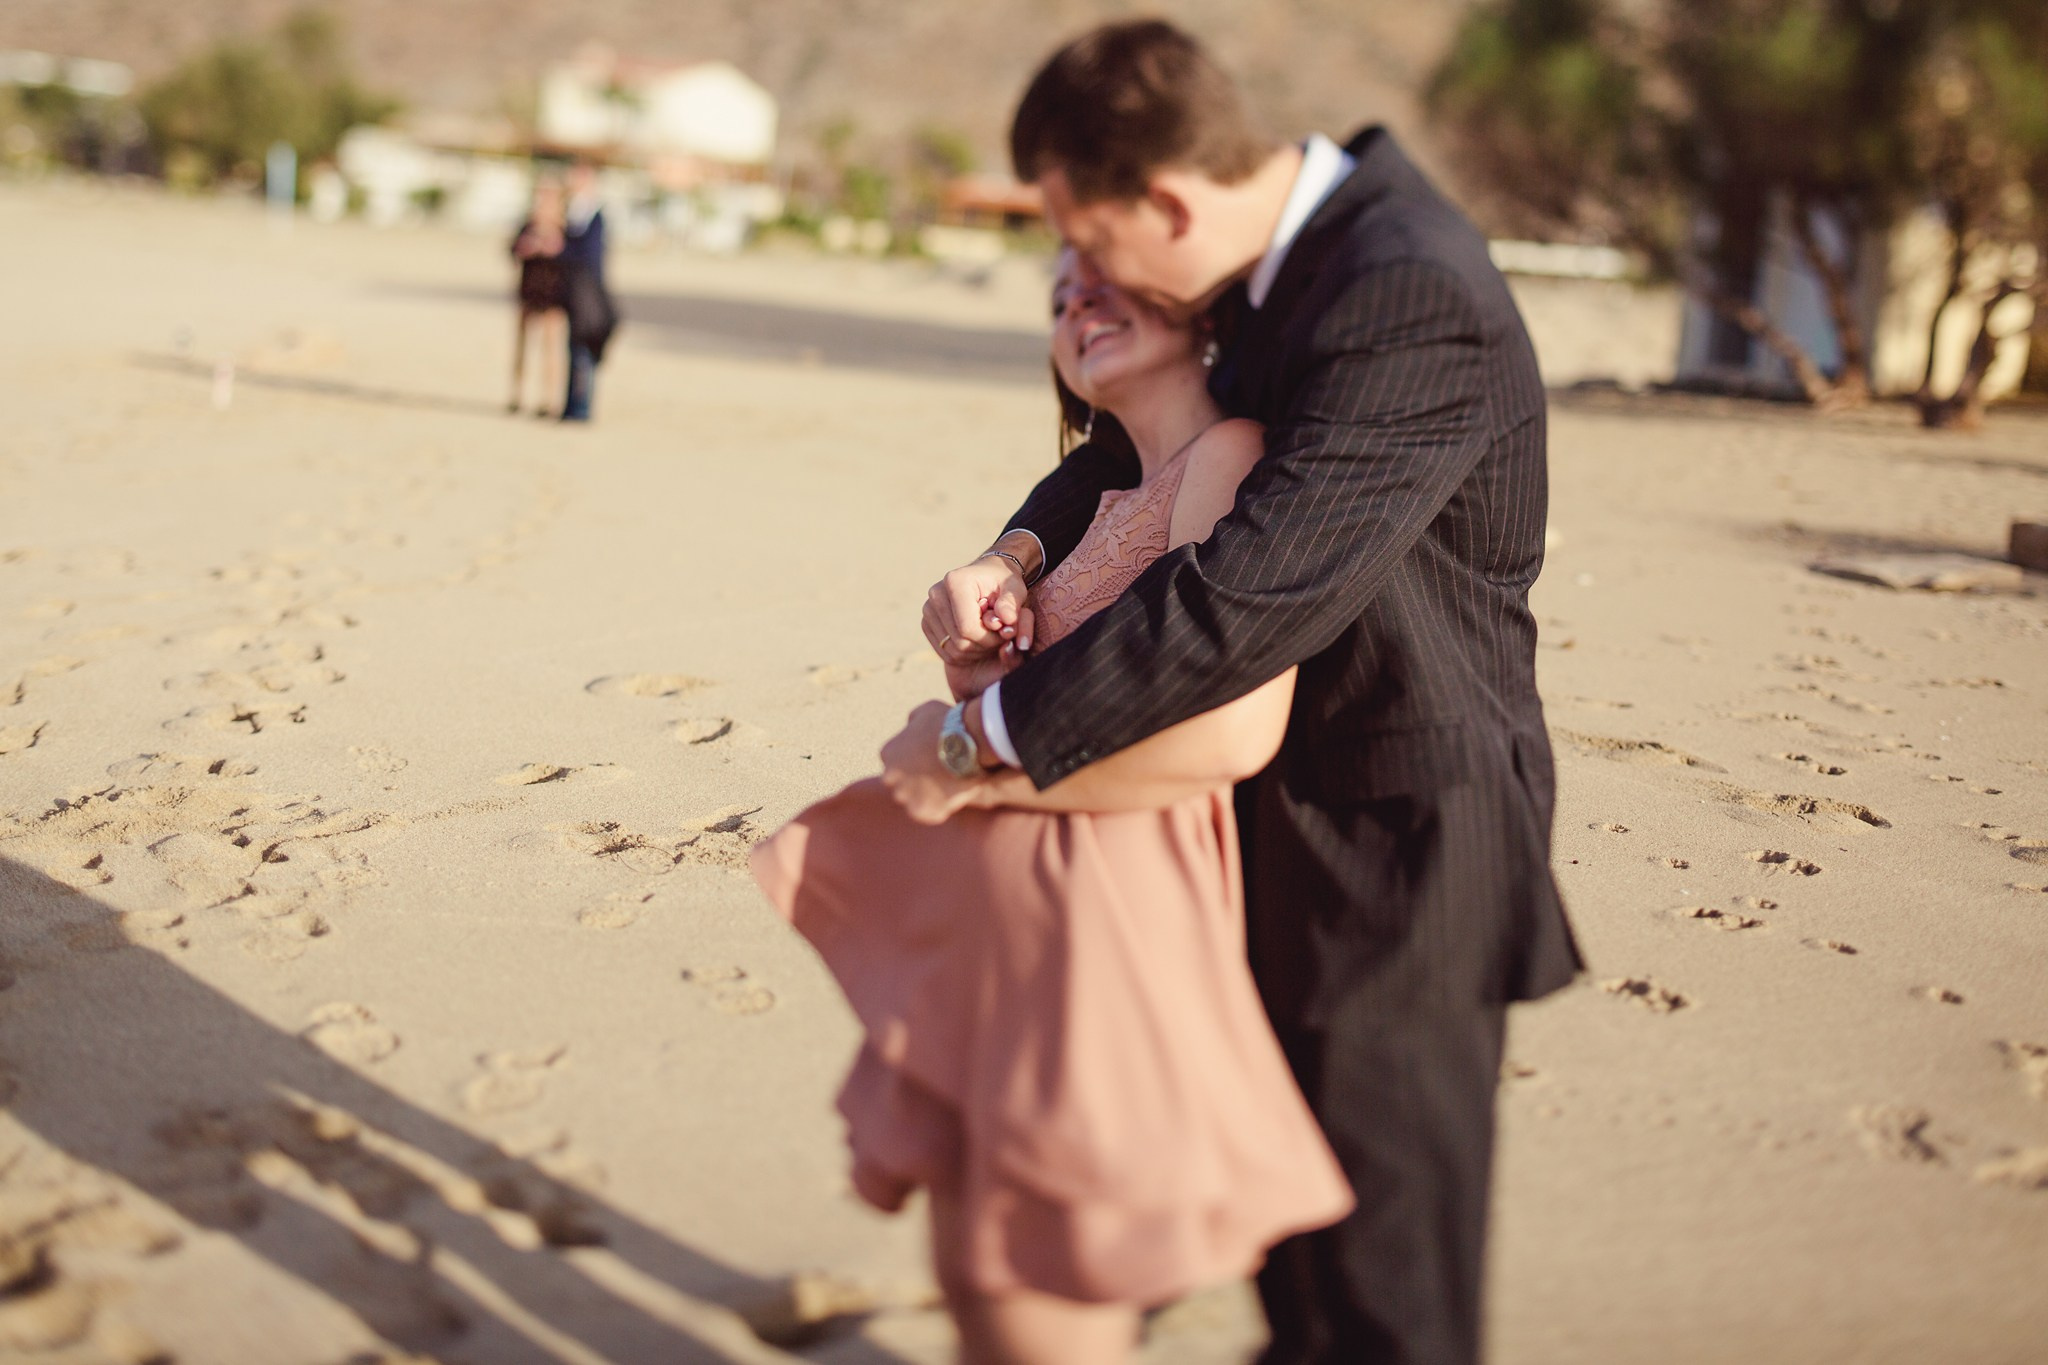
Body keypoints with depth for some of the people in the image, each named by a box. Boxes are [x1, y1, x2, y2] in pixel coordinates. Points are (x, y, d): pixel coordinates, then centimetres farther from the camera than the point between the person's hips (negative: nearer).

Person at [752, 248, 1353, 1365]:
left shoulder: (1230, 456, -13)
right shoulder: (1115, 505, 17)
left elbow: (1229, 730, -25)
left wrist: (980, 763, -15)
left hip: (1106, 926, -9)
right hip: (994, 913, 9)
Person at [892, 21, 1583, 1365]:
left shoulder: (1409, 304, -29)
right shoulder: (1310, 237, 0)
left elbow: (1246, 600, -34)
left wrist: (988, 735, -25)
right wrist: (1020, 550, -8)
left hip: (1399, 835, -9)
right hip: (1303, 791, 9)